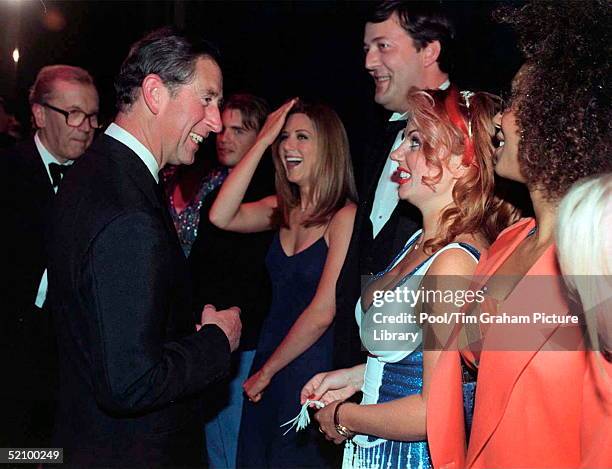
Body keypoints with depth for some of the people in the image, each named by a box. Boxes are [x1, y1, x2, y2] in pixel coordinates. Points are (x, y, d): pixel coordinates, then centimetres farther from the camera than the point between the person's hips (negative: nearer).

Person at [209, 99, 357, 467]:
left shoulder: (346, 217, -15)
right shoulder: (282, 210, 4)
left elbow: (322, 313, -17)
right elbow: (222, 217, -13)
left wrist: (267, 371, -6)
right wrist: (263, 141, -11)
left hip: (313, 368, -6)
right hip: (267, 364, 6)